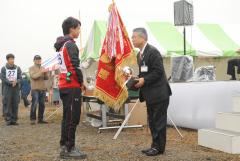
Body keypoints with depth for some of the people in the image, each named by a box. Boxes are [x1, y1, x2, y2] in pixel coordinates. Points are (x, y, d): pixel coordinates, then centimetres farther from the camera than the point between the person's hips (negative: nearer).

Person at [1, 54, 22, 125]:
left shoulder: (17, 68, 9)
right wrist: (11, 83, -19)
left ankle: (14, 120, 6)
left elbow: (20, 79, 4)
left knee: (15, 105, 0)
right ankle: (8, 120, 0)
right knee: (7, 104, -5)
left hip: (16, 89, 2)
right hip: (7, 88, -2)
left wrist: (16, 82, -18)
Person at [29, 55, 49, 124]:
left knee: (42, 104, 4)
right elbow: (34, 76, -13)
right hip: (35, 89, -5)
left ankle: (40, 119, 10)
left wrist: (45, 73, -10)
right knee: (34, 104, -10)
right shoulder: (31, 68, 3)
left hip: (42, 89, 5)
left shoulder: (42, 68, 18)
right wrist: (41, 72, -20)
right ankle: (32, 119, -6)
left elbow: (46, 78, 10)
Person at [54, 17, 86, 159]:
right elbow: (75, 67, -20)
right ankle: (70, 149, -1)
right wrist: (81, 81, -7)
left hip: (63, 86, 10)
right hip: (72, 86, -10)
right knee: (73, 118, -5)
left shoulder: (61, 45, 17)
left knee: (67, 117, 14)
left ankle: (64, 147, 20)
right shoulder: (71, 45, -13)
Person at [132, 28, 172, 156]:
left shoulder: (153, 52, -16)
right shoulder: (140, 54, 14)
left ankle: (159, 147, 8)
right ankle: (155, 146, 25)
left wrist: (144, 80, -20)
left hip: (159, 94, -10)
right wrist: (138, 80, 3)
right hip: (150, 94, 10)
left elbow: (158, 72, -21)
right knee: (152, 121, 15)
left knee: (159, 121, -1)